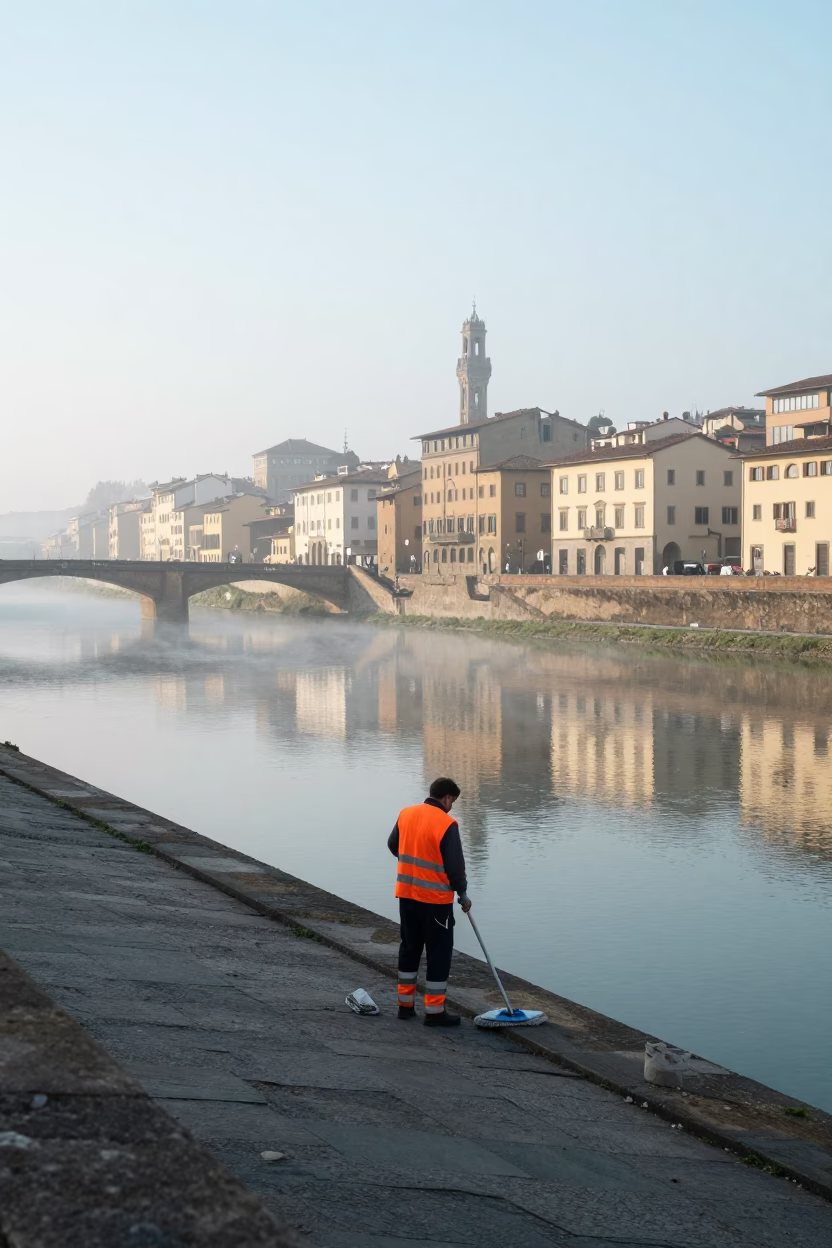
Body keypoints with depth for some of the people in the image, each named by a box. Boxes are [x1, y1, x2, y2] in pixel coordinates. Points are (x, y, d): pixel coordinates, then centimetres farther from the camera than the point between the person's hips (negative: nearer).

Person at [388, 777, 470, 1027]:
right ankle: (434, 1011, 6)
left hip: (406, 894, 6)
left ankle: (406, 1004, 25)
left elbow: (393, 845, 17)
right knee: (439, 953, 4)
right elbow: (455, 865, -14)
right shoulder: (447, 824, -16)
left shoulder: (406, 814, 2)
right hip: (435, 899, -6)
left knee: (409, 948, 18)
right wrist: (463, 894, 1)